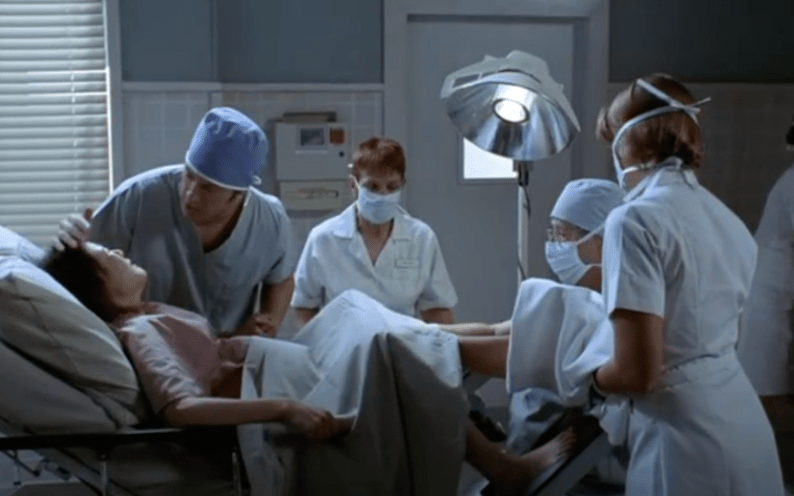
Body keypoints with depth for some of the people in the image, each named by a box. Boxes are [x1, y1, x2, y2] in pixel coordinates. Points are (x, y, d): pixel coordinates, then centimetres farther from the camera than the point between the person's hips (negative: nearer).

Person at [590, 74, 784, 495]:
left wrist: (594, 378, 1)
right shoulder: (729, 220, 10)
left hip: (686, 442, -8)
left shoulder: (635, 219, -15)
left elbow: (638, 373, -20)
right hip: (744, 424, 8)